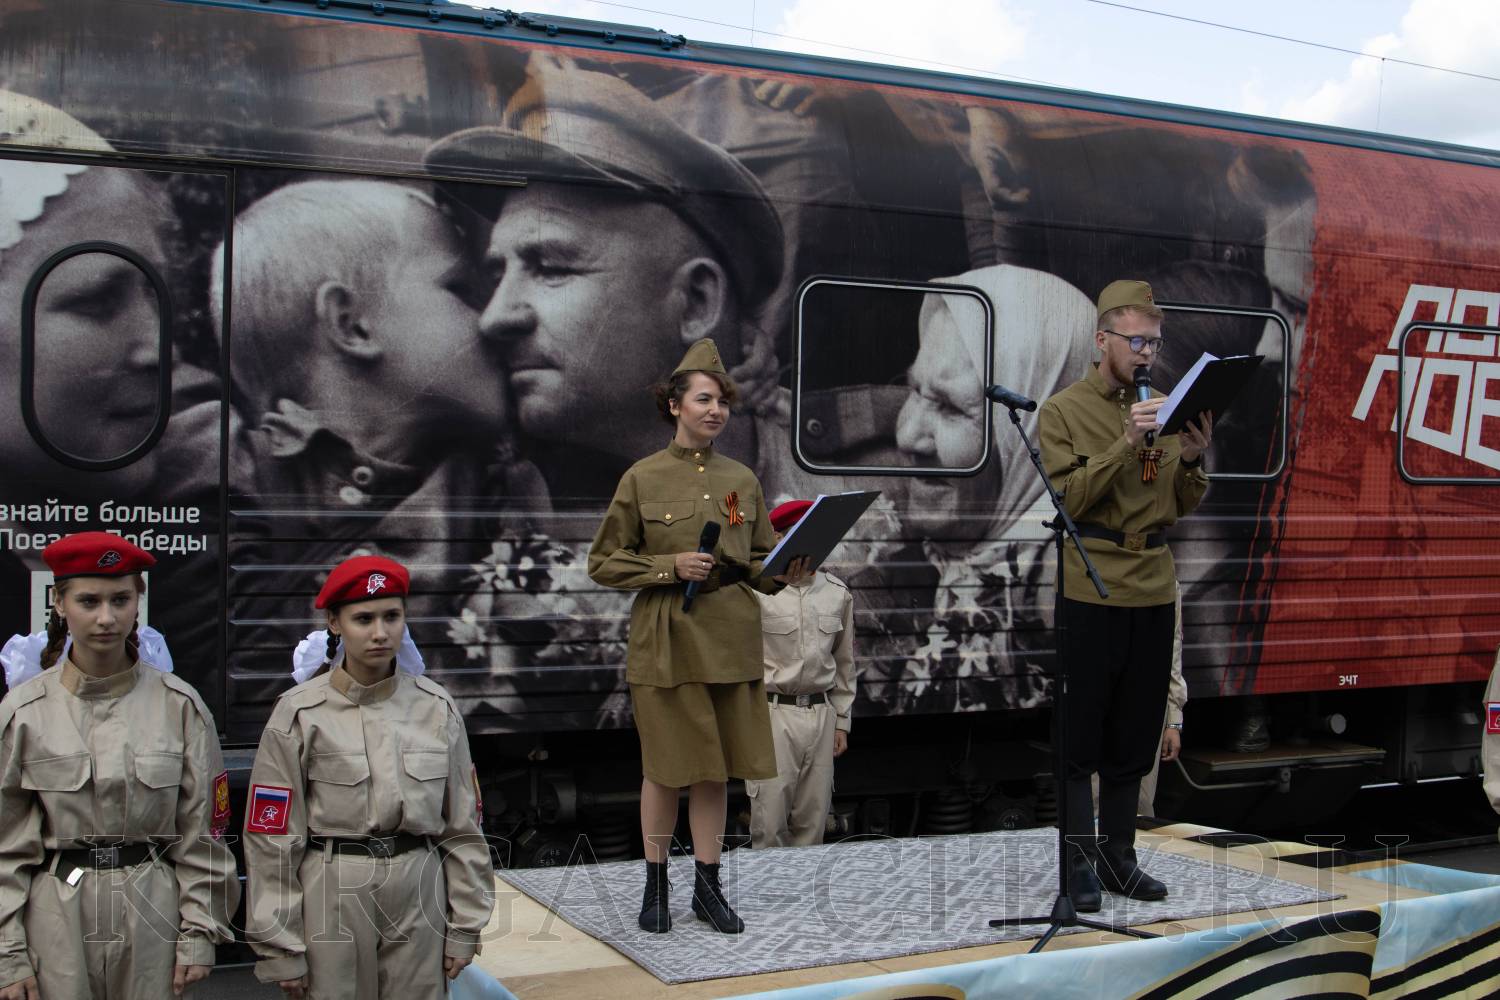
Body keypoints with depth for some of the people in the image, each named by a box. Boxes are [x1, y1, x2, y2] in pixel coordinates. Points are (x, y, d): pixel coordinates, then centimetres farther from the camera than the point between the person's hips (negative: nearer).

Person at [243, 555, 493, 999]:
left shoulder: (436, 706, 2)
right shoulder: (300, 714, -7)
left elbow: (463, 823, 7)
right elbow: (272, 838, -5)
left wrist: (465, 927, 8)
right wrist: (280, 950, -4)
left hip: (420, 895, 2)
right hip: (333, 898, -2)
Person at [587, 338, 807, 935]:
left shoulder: (743, 480, 8)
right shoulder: (643, 478, -3)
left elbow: (759, 565, 16)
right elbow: (603, 563, -1)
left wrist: (785, 574, -6)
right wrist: (671, 566, -14)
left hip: (731, 640, 4)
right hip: (666, 640, -3)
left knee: (715, 769, 9)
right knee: (666, 767, 4)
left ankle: (707, 885, 20)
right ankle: (656, 885, 20)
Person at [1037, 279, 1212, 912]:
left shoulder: (1165, 407, 12)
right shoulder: (1064, 411, -2)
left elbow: (1182, 508, 13)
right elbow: (1067, 500, -12)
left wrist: (1192, 460, -7)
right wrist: (1126, 444, -20)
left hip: (1153, 588, 5)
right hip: (1089, 588, -5)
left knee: (1134, 737, 11)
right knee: (1080, 735, -1)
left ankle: (1118, 856, 21)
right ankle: (1077, 863, 6)